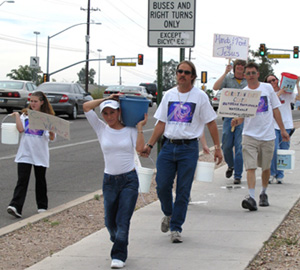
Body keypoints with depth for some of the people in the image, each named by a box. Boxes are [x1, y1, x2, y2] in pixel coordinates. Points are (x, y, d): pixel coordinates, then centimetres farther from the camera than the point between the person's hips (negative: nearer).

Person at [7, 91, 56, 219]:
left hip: (40, 155, 0)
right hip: (25, 154, 0)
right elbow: (21, 129, -10)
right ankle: (15, 206, -18)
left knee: (40, 181, 12)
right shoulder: (25, 115, 6)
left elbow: (51, 138, -8)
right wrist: (17, 116, -10)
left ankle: (42, 206, 26)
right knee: (22, 180, -9)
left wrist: (51, 132, -29)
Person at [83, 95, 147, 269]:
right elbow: (86, 107, -2)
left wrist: (140, 127, -7)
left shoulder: (130, 130, 2)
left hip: (129, 180, -2)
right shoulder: (101, 129, 5)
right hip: (110, 181, 2)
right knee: (110, 222, 9)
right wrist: (107, 98, 1)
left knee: (123, 221, -8)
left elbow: (140, 148, -14)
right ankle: (119, 245, 36)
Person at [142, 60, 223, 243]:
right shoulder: (169, 95, 10)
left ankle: (176, 228, 8)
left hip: (189, 148, -3)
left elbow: (211, 123, 3)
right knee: (162, 186, -3)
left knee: (183, 190, -1)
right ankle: (168, 214, 26)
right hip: (168, 146, 3)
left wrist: (217, 148, -1)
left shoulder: (200, 96, 1)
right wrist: (150, 145, 7)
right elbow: (161, 123, 13)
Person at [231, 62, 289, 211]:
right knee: (250, 167, -14)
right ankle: (251, 197, -20)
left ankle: (263, 194, 31)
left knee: (266, 168, 11)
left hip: (268, 136, 1)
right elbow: (241, 115, 2)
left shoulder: (267, 88, 4)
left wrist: (282, 130, 9)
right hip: (250, 135, -1)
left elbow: (275, 109, 10)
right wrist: (236, 121, -22)